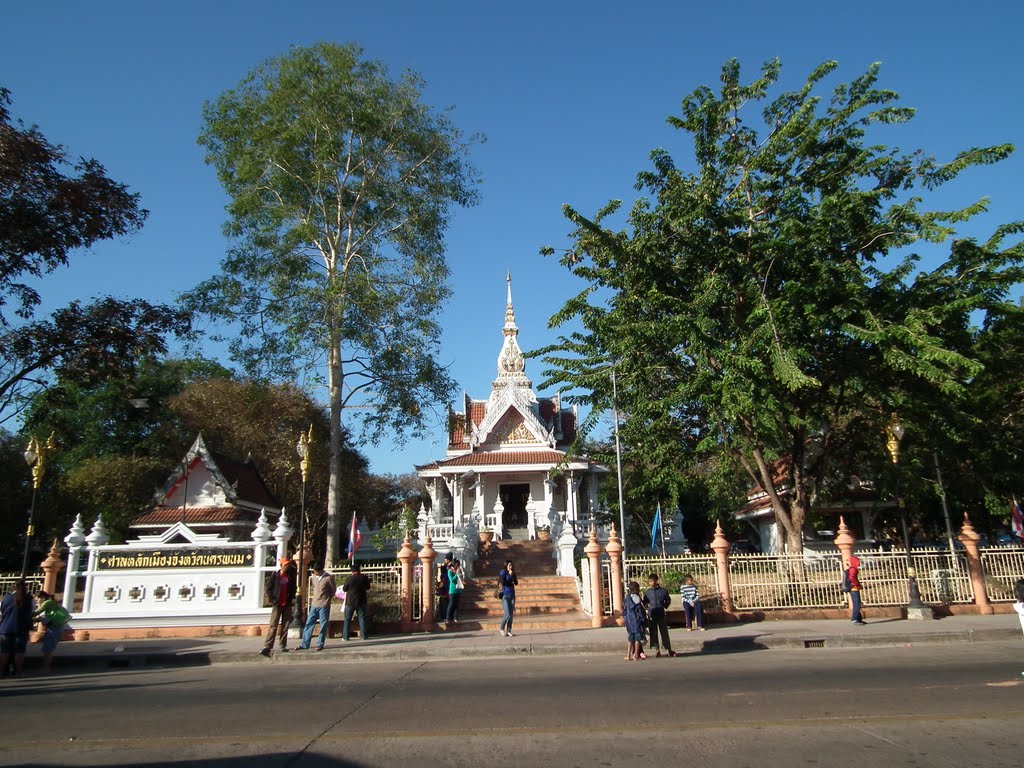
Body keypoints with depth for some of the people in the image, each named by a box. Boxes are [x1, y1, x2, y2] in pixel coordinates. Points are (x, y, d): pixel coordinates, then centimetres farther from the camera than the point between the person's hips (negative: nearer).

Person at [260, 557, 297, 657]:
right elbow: (269, 589, 0)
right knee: (273, 625, -8)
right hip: (277, 604, -3)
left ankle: (283, 645, 12)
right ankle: (267, 647, -11)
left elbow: (294, 588, 13)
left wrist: (292, 598, 1)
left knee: (285, 625, 5)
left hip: (287, 605, 3)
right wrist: (272, 600, -7)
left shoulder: (291, 576, 6)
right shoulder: (274, 575, -2)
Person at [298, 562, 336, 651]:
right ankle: (304, 644, 13)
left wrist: (327, 599, 2)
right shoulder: (313, 577, 6)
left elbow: (333, 590, 0)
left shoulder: (329, 578, -10)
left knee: (323, 625, 1)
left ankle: (320, 644, 10)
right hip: (314, 605, 5)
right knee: (309, 624, 6)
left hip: (324, 605, -5)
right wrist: (313, 596, 9)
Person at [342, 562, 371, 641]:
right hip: (361, 601, 2)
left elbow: (344, 589, -2)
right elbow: (368, 589, 8)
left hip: (350, 602, -2)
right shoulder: (364, 578, -5)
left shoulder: (349, 579, -14)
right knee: (362, 618, 8)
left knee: (347, 619, 9)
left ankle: (345, 636, 10)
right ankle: (363, 636, 7)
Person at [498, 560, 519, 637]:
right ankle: (502, 628, 11)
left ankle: (508, 631, 9)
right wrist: (511, 582, -6)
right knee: (507, 614, -11)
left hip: (512, 595, 5)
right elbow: (503, 583, -16)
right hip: (505, 595, -5)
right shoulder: (503, 572, -5)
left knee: (511, 614, 2)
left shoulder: (513, 573, 10)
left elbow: (516, 583, -1)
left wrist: (513, 575, -10)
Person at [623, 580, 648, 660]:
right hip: (636, 620, -7)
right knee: (638, 637, 0)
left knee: (631, 638, 13)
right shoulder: (636, 597, -13)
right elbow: (640, 610, -12)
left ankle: (628, 655, 12)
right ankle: (636, 656, 1)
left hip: (629, 621, 7)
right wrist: (644, 619, -4)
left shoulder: (627, 597, 9)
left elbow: (624, 610, 13)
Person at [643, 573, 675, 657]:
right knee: (653, 633, 4)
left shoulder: (663, 591, -2)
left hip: (661, 615, -1)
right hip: (651, 615, 1)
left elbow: (668, 600, 12)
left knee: (664, 632, 5)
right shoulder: (647, 592, 2)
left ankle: (668, 649, 14)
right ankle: (657, 650, 12)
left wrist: (665, 607, 0)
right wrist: (647, 606, -4)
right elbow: (644, 602, 14)